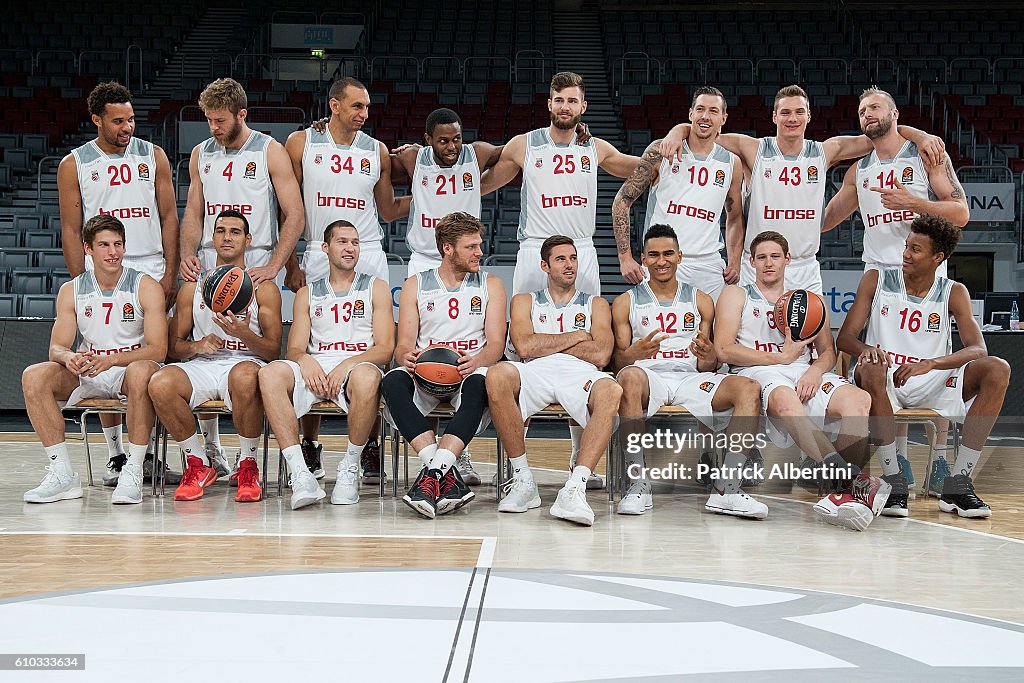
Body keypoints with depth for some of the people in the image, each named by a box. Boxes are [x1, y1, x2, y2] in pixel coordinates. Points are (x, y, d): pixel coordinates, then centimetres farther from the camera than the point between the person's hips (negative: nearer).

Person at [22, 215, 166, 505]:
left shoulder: (146, 287, -6)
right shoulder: (71, 291, 4)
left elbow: (158, 350, -13)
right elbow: (57, 348, 0)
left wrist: (111, 360, -30)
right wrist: (70, 357, -26)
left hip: (130, 369, -4)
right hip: (86, 376, 4)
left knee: (140, 372, -39)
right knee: (34, 376, -22)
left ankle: (133, 470, -31)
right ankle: (62, 473, -20)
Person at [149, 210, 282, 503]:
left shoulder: (264, 288, 9)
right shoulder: (193, 287, 17)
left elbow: (274, 350, 2)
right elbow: (174, 345, 15)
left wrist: (244, 334, -18)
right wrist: (198, 346, -8)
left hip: (246, 362, -3)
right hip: (201, 367, 3)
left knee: (244, 377, -42)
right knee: (160, 384, -31)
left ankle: (248, 465, -19)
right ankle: (198, 465, -10)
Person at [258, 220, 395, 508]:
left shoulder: (376, 288, 15)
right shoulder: (307, 294, 22)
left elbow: (385, 349, 3)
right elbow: (294, 348, 12)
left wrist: (348, 364, -15)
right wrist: (304, 360, -14)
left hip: (358, 365, -2)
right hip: (315, 368, 2)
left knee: (366, 377, -41)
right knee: (270, 373, -31)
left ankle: (350, 469, -22)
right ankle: (301, 474, -36)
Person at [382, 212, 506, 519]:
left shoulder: (491, 285, 13)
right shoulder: (415, 285, 13)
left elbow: (496, 343, 2)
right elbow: (404, 343, 6)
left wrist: (476, 361, -22)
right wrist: (406, 357, -21)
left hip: (468, 370, -1)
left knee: (480, 384, -38)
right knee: (392, 382, -34)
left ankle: (434, 470, -45)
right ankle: (448, 474, -41)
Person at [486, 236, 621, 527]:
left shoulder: (595, 304, 26)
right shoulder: (524, 301, 26)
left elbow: (600, 355, 6)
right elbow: (525, 347, 4)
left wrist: (545, 343, 7)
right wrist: (577, 336, 7)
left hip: (581, 374, 0)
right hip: (535, 373, 0)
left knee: (612, 391, -38)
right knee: (497, 376, -36)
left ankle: (575, 488, -45)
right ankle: (522, 480, -25)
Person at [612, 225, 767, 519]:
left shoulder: (700, 301, 17)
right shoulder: (626, 302, 11)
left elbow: (708, 366, 14)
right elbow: (617, 361, 5)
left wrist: (708, 358, -12)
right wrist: (635, 352, -19)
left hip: (690, 378, 3)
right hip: (648, 376, -2)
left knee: (749, 388, -25)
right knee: (629, 377, -40)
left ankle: (726, 490, -30)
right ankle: (638, 484, -35)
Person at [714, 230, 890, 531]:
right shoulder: (736, 295, 18)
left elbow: (828, 351, 21)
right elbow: (724, 349, 3)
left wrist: (816, 370, -5)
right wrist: (782, 357, -2)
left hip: (804, 374, 4)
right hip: (756, 373, -4)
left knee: (859, 399, -29)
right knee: (785, 398, -42)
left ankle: (845, 490, -43)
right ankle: (850, 478, -54)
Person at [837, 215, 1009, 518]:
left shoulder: (953, 293, 3)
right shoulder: (876, 280, 2)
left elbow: (978, 350, -11)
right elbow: (845, 337, -3)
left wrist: (930, 363, -30)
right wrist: (866, 349, -29)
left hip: (932, 384, 2)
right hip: (886, 381, -2)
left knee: (998, 369, -22)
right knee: (870, 369, -38)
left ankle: (958, 484, -25)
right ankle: (893, 480, -32)